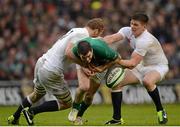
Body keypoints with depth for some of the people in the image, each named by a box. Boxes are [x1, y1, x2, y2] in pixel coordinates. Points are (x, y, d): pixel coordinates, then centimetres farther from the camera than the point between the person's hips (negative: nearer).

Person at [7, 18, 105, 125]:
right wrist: (84, 64, -18)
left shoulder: (76, 31, 13)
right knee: (66, 103, 9)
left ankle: (14, 118, 45)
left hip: (41, 62, 9)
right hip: (51, 72, -9)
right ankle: (31, 111, 8)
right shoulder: (83, 35, -15)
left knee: (37, 94, 35)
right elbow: (68, 53, -27)